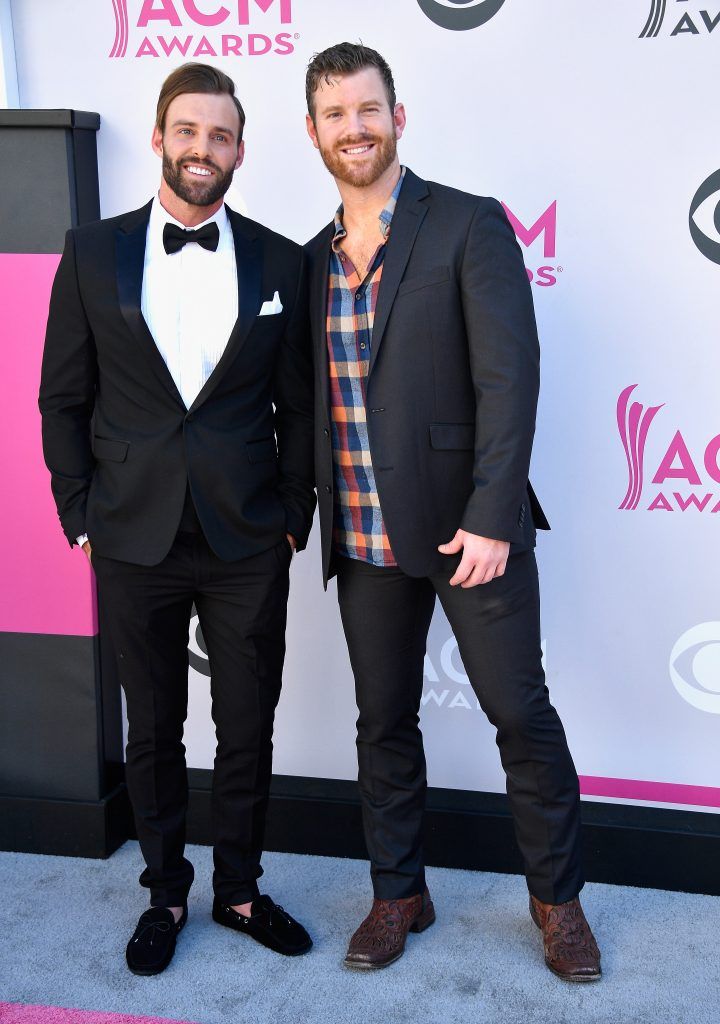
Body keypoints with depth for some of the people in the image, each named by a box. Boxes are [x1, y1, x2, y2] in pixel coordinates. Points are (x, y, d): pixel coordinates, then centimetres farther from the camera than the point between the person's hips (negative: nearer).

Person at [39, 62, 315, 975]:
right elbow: (63, 399, 4)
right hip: (134, 541, 0)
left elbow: (298, 405, 5)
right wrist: (81, 516, 0)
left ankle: (237, 888, 31)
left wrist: (294, 516, 1)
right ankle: (165, 892, 32)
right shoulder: (94, 253, 1)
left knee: (248, 730, 11)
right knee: (153, 732, 13)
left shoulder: (280, 263, 2)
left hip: (249, 545, 1)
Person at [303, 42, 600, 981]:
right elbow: (317, 398, 14)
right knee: (384, 719, 14)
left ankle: (558, 896, 24)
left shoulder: (470, 227, -6)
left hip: (467, 524, -5)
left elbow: (508, 376, -14)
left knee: (521, 711, 3)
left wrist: (492, 518, -20)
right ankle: (399, 893, 31)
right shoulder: (315, 258, 11)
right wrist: (314, 511, 7)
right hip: (364, 536, 5)